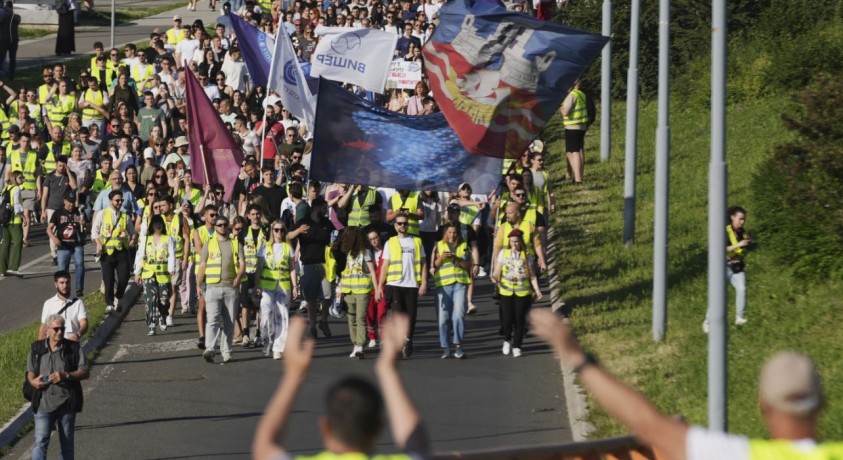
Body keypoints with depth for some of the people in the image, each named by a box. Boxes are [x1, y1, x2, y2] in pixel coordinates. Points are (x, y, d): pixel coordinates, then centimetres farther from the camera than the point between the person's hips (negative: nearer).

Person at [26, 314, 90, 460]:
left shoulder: (74, 348, 0)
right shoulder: (37, 348, 5)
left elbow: (85, 372, -2)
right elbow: (30, 372, 13)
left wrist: (66, 375, -18)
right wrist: (33, 381, -11)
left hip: (67, 403, 0)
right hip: (44, 403, 0)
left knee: (67, 443, 11)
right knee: (41, 442, -12)